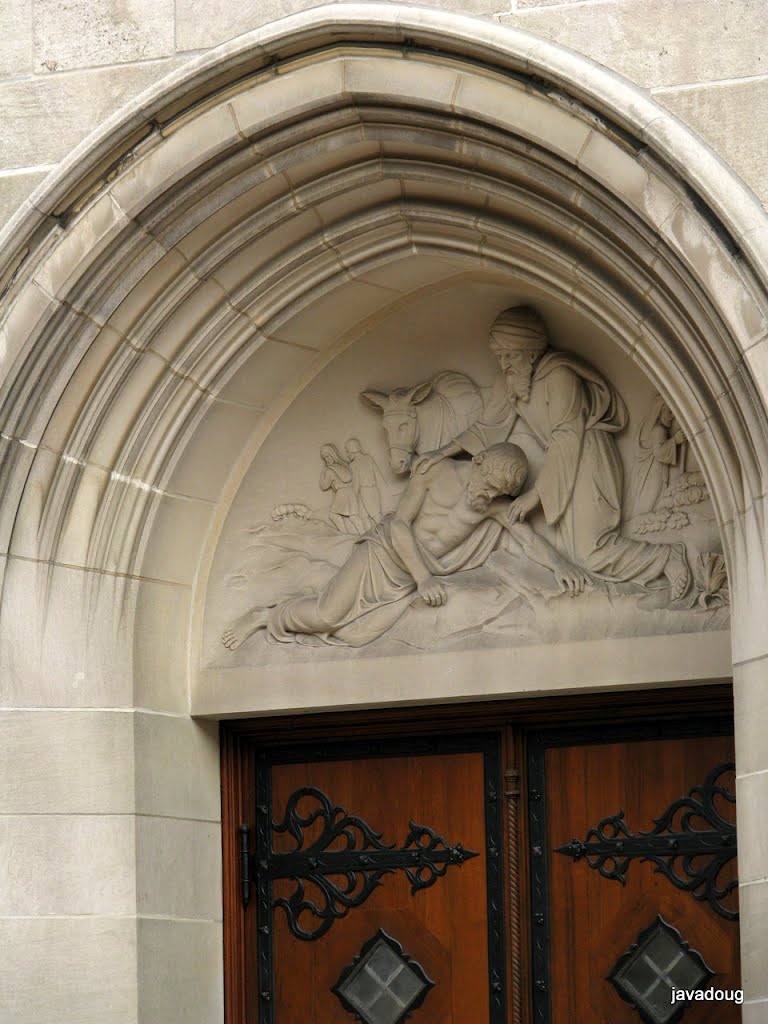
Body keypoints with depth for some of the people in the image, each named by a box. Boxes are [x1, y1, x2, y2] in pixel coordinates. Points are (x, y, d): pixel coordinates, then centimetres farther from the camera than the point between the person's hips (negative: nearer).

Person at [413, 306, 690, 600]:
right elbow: (487, 427, 14)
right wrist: (443, 452, 4)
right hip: (562, 465, 9)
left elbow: (567, 438, -21)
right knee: (570, 547, 3)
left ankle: (669, 559, -6)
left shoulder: (559, 376, -21)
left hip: (588, 459, -9)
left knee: (591, 550, -17)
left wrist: (535, 493, -20)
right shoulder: (511, 382, 4)